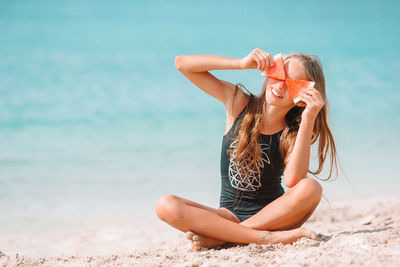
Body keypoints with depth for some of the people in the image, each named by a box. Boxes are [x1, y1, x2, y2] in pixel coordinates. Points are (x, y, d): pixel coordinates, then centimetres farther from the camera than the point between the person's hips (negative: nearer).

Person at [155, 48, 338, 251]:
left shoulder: (294, 133, -4)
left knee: (311, 188, -31)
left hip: (274, 215, -1)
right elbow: (182, 63, -6)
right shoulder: (238, 103, 0)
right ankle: (269, 237, -32)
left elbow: (293, 180, -25)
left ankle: (218, 238, -28)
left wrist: (308, 118, -25)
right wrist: (242, 63, -16)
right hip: (230, 216, 1)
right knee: (166, 206, -25)